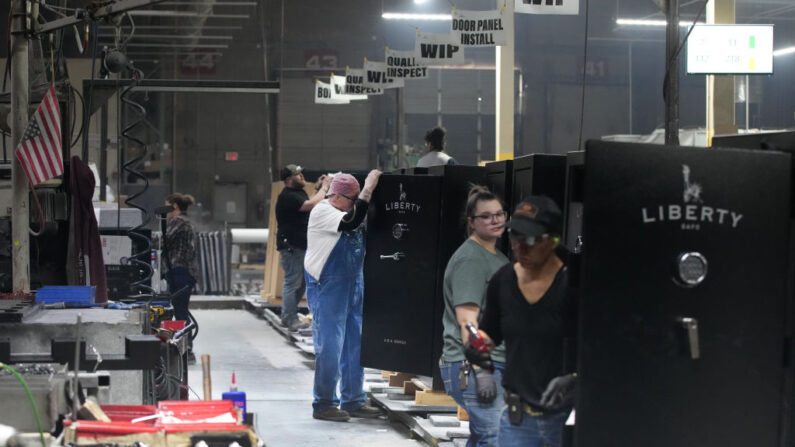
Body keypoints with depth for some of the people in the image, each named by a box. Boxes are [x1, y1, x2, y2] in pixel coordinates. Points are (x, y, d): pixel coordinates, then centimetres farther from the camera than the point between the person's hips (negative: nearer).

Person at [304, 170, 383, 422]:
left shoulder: (349, 211, 13)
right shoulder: (322, 212, -13)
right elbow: (351, 223, -27)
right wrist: (367, 191, -25)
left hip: (353, 285, 8)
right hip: (327, 287, -8)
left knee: (355, 345, 10)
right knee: (329, 347, -5)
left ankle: (353, 401, 19)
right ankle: (324, 404, 5)